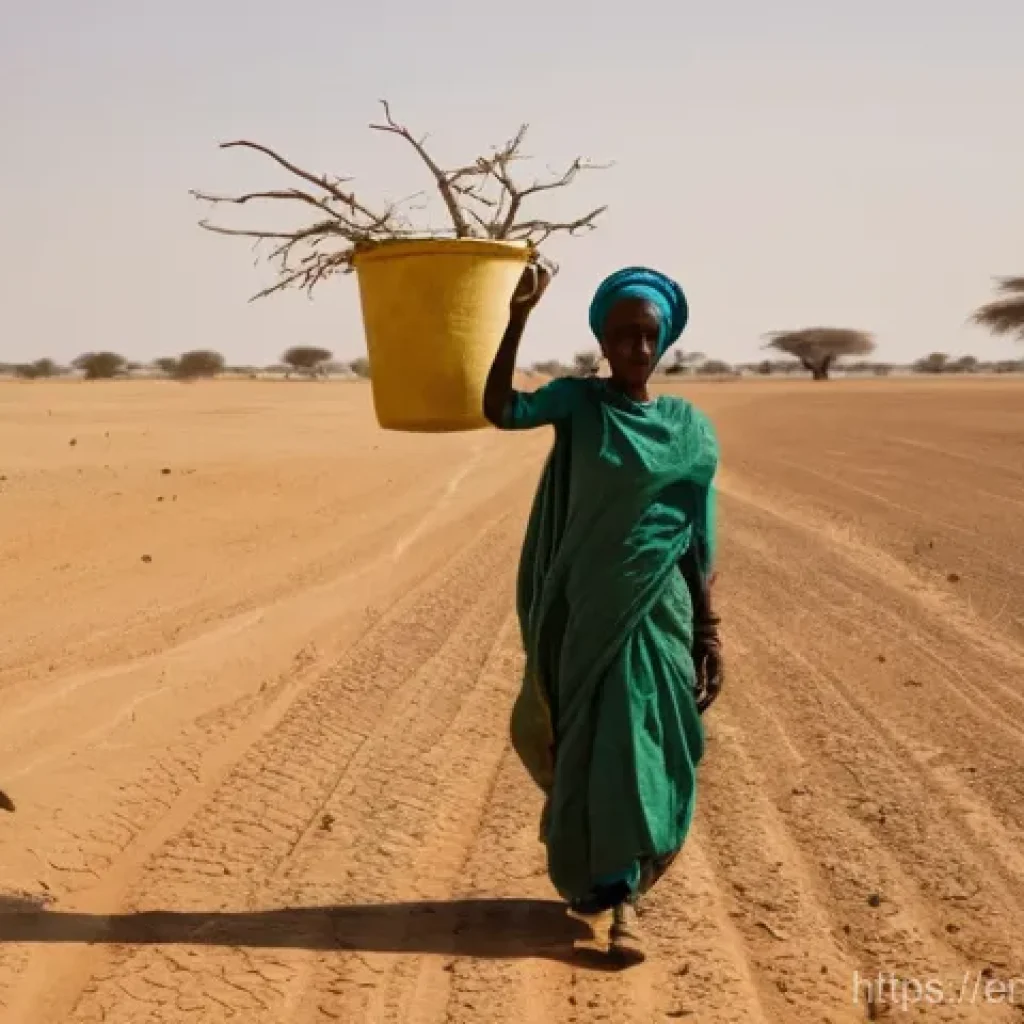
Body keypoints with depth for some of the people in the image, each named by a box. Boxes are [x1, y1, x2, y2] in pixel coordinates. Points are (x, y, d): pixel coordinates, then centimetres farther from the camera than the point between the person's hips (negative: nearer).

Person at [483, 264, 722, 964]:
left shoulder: (690, 428, 1)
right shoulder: (577, 401, -1)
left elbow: (700, 542, 3)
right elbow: (501, 410, -20)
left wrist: (710, 632, 0)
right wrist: (520, 315, -27)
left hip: (654, 614, 0)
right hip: (583, 611, 1)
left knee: (639, 750, -1)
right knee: (582, 750, 10)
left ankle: (623, 894, 12)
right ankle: (598, 876, 31)